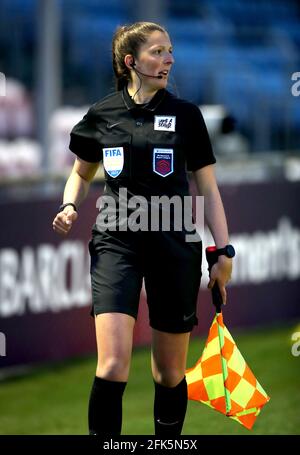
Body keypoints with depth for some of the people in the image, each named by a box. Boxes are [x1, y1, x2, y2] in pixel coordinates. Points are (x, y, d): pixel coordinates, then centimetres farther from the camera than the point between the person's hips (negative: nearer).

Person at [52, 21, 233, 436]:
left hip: (176, 245, 1)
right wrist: (70, 207, 1)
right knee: (113, 363, -16)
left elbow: (208, 188, 7)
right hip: (116, 242, 0)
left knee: (170, 372, 6)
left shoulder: (186, 115, 3)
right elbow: (82, 173, 21)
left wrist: (223, 251, 0)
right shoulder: (101, 115, 5)